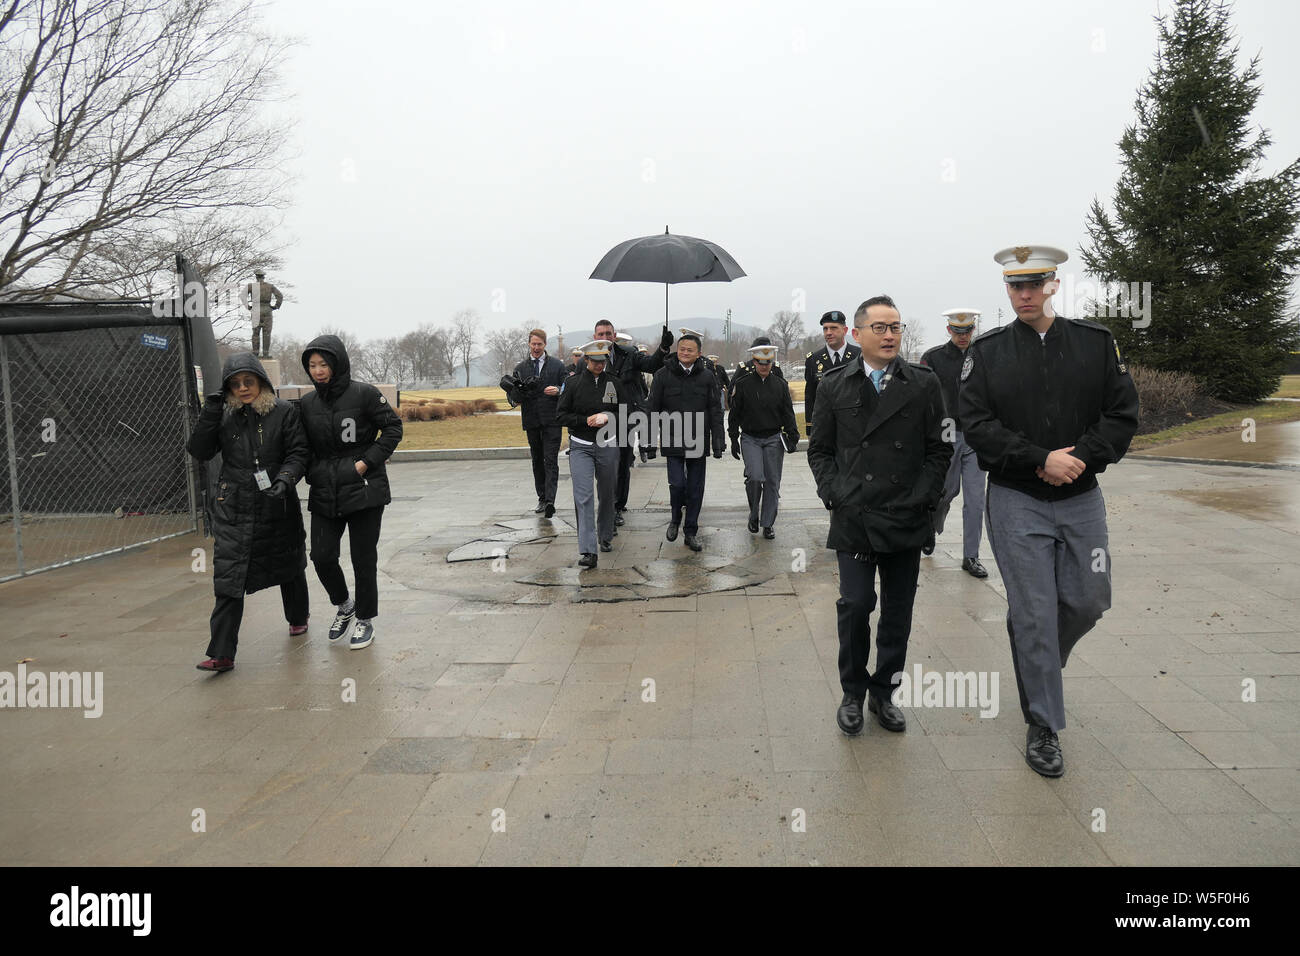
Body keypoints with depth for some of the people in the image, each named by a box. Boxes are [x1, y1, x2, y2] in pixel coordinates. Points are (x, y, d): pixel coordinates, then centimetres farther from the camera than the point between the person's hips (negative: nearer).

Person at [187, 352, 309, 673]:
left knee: (288, 565, 18)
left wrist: (285, 479, -23)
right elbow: (199, 451, -4)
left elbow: (298, 452, -5)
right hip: (233, 508, 1)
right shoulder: (223, 415, 3)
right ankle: (222, 654, -4)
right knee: (228, 577, -6)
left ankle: (297, 618, 45)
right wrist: (210, 411, -12)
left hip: (277, 506, -1)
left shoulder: (283, 412, -4)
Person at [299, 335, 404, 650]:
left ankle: (365, 619, 22)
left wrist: (366, 462, -11)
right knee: (322, 556, 0)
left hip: (364, 489, -4)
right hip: (324, 493, 4)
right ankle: (344, 605, 28)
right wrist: (312, 474, 0)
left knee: (364, 559, 3)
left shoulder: (364, 394, -8)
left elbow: (393, 428, -5)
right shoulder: (307, 403, 6)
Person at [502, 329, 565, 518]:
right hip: (531, 421, 3)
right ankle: (542, 499, 18)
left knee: (551, 461, -11)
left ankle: (549, 500, -19)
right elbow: (514, 397, 6)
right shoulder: (520, 368, 9)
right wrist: (523, 389, -15)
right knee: (537, 460, 10)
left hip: (552, 420, -3)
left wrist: (557, 390, -17)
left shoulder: (557, 365, 5)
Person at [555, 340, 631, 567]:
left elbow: (628, 412, 5)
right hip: (580, 447, -2)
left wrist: (608, 417, -12)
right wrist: (586, 420, -12)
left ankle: (605, 536, 36)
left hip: (608, 446, 2)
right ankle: (587, 551, -15)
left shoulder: (615, 383, 2)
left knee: (607, 495, 14)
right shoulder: (574, 383, -1)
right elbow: (561, 415, 1)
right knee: (583, 496, -12)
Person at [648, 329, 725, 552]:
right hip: (673, 441, -2)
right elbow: (653, 410, 4)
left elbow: (715, 410, 6)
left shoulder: (707, 376, 5)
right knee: (677, 483, -10)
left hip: (698, 442, 2)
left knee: (695, 489, 6)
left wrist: (718, 440, -1)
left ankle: (691, 533, 18)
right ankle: (675, 519, 20)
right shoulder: (663, 375, 1)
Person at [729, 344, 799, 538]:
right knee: (755, 477, -18)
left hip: (774, 439, 2)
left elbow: (788, 413, 8)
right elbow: (735, 414, 5)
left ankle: (767, 524, 13)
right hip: (750, 439, -2)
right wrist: (734, 439, 1)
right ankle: (754, 515, 6)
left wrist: (793, 436, -2)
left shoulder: (780, 385, 6)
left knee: (772, 482, 1)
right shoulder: (744, 385, 1)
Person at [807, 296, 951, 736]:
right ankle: (853, 693, 13)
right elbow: (820, 449, 8)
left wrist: (921, 498, -4)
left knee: (897, 613, 8)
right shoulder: (834, 384, 5)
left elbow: (939, 449, 6)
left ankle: (883, 692, 25)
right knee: (855, 604, -7)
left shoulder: (924, 384, 4)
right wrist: (835, 494, -4)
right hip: (853, 518, -1)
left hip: (906, 519, 1)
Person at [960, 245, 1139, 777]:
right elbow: (977, 425, -9)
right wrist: (1042, 460, -17)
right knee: (1033, 613, 0)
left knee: (1088, 601, 8)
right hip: (1016, 502, -2)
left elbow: (1123, 414, 1)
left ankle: (1040, 662, 41)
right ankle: (1043, 727, 14)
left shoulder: (1096, 342, 4)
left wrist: (1079, 458, -14)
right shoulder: (986, 352, -1)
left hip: (1081, 498, 3)